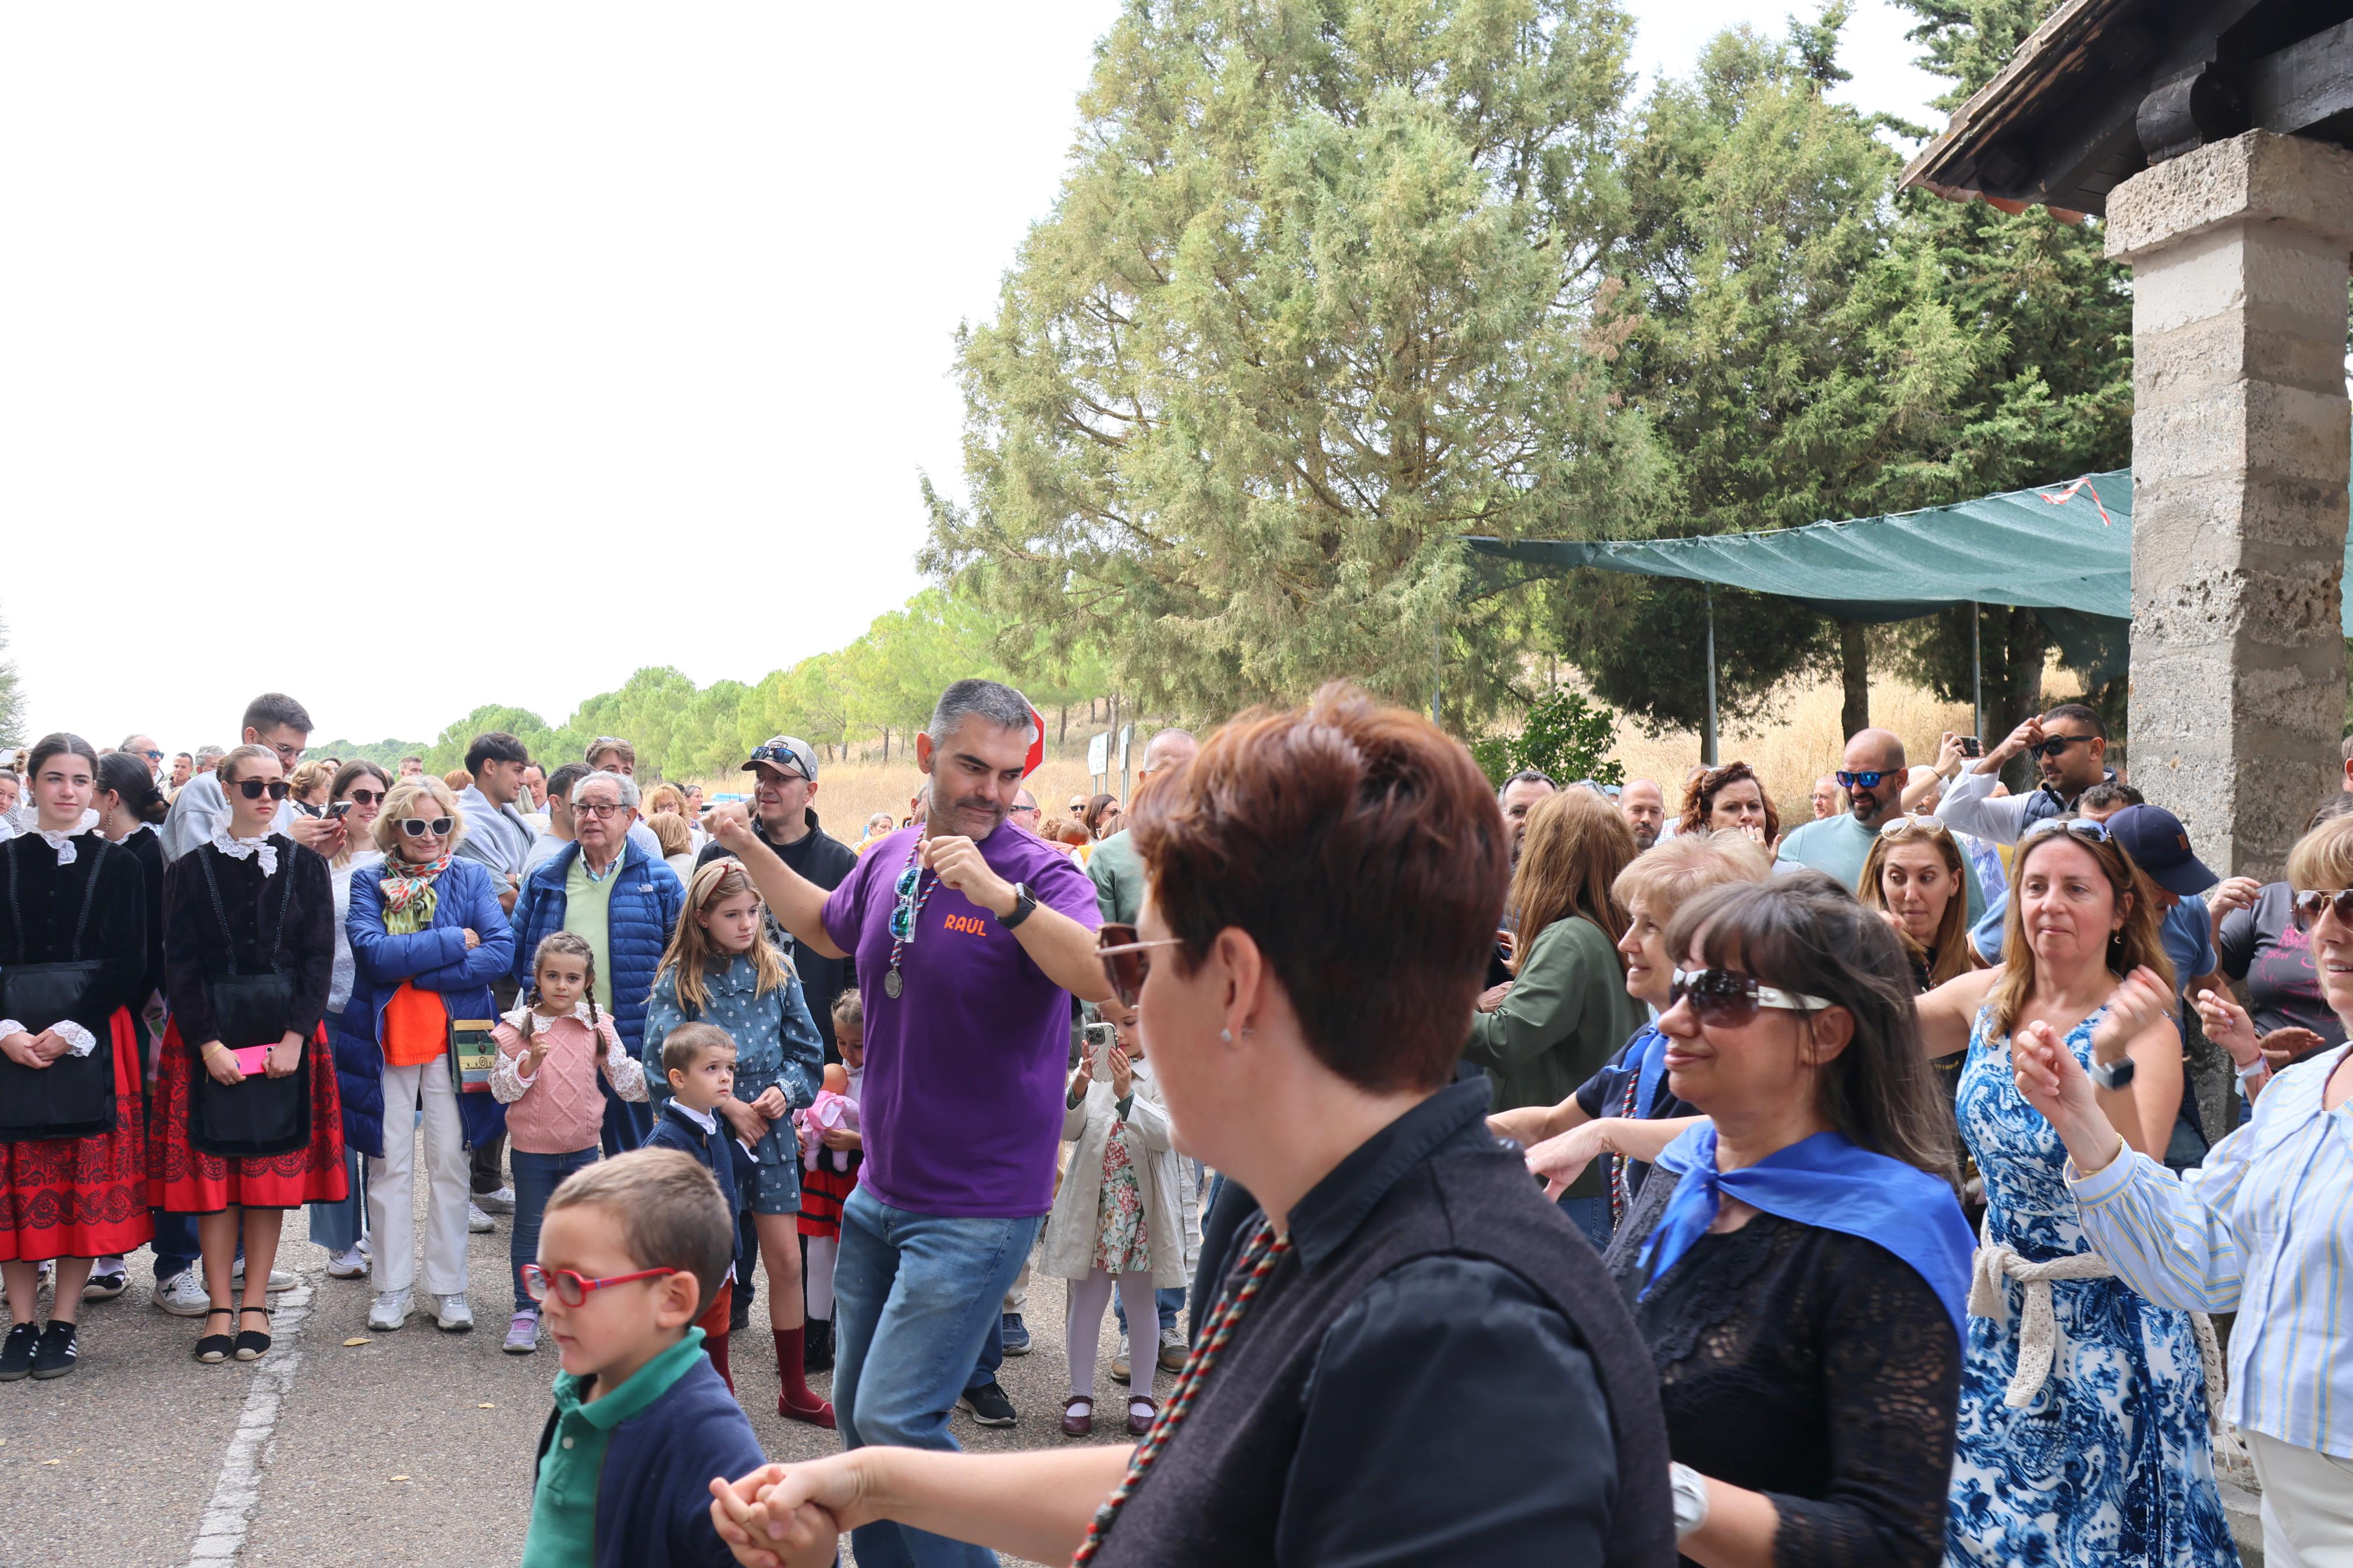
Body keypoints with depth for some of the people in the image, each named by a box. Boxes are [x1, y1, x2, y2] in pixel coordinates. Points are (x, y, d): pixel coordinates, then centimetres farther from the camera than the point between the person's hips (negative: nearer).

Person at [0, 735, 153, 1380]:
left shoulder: (118, 864, 4)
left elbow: (128, 962, -2)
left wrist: (72, 1029, -13)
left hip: (93, 1033, -1)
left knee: (87, 1177, -1)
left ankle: (64, 1321, 7)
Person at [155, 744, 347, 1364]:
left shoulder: (305, 866, 5)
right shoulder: (191, 869, 4)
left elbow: (319, 957, 1)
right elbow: (180, 964, -1)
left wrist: (295, 1035, -10)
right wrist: (208, 1042, -11)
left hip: (285, 1033, 0)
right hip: (209, 1037, 0)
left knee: (273, 1169, 2)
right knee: (212, 1170, 0)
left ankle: (255, 1306, 11)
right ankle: (219, 1308, 7)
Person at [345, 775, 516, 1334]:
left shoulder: (472, 878, 4)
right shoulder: (368, 883, 3)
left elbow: (502, 952, -10)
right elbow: (374, 954, -14)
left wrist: (416, 970, -14)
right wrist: (454, 942, -15)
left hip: (454, 1037, 0)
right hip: (386, 1037, 0)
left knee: (449, 1161, 5)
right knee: (390, 1163, 5)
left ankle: (448, 1288, 14)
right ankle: (393, 1288, 16)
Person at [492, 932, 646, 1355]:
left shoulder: (598, 1027, -2)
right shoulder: (517, 1027, -8)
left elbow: (625, 1077, 3)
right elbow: (500, 1089, -9)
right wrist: (530, 1061, -23)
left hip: (582, 1147, 2)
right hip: (532, 1149, -2)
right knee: (530, 1230, 8)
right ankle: (526, 1311, 17)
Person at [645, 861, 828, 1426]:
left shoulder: (776, 971, 4)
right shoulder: (679, 979, -4)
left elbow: (806, 1049, 7)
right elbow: (668, 1061, -10)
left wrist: (784, 1090, -11)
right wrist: (728, 1105, -15)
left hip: (770, 1127, 2)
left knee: (787, 1262, 3)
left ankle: (795, 1390, 17)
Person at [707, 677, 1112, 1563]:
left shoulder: (1037, 875, -16)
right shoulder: (891, 859, 3)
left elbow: (1106, 980, -35)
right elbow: (828, 929, 26)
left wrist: (998, 893, -42)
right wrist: (749, 849, 18)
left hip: (977, 1209, -7)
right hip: (881, 1192, 7)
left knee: (894, 1423, -13)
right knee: (855, 1411, 18)